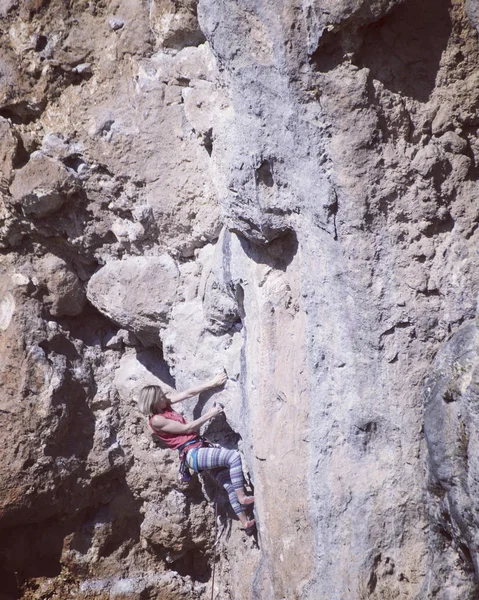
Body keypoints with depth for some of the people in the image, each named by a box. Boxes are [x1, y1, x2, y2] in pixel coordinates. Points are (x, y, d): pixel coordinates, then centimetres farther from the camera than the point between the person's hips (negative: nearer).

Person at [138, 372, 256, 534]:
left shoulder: (165, 405, 9)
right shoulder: (156, 420, -13)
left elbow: (188, 393, 10)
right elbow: (186, 428, -11)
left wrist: (211, 383, 2)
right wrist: (209, 414, -9)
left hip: (201, 446, 9)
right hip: (192, 454, -9)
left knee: (230, 483, 3)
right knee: (234, 456, -23)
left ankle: (246, 523, 8)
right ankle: (242, 498, -12)